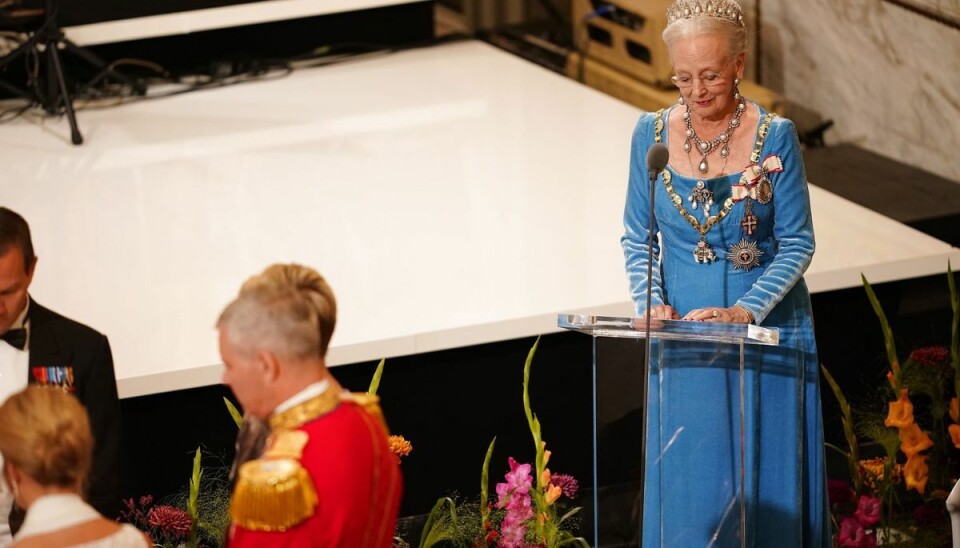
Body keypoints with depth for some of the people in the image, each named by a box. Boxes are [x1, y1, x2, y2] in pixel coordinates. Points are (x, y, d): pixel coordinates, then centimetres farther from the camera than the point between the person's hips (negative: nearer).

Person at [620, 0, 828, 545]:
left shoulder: (775, 136, -10)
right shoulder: (652, 133, -2)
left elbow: (797, 243, -8)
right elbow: (638, 236, 5)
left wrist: (746, 310, -20)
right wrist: (650, 303, -11)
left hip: (765, 329, -2)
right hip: (684, 331, 2)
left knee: (767, 478, 5)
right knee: (690, 481, 6)